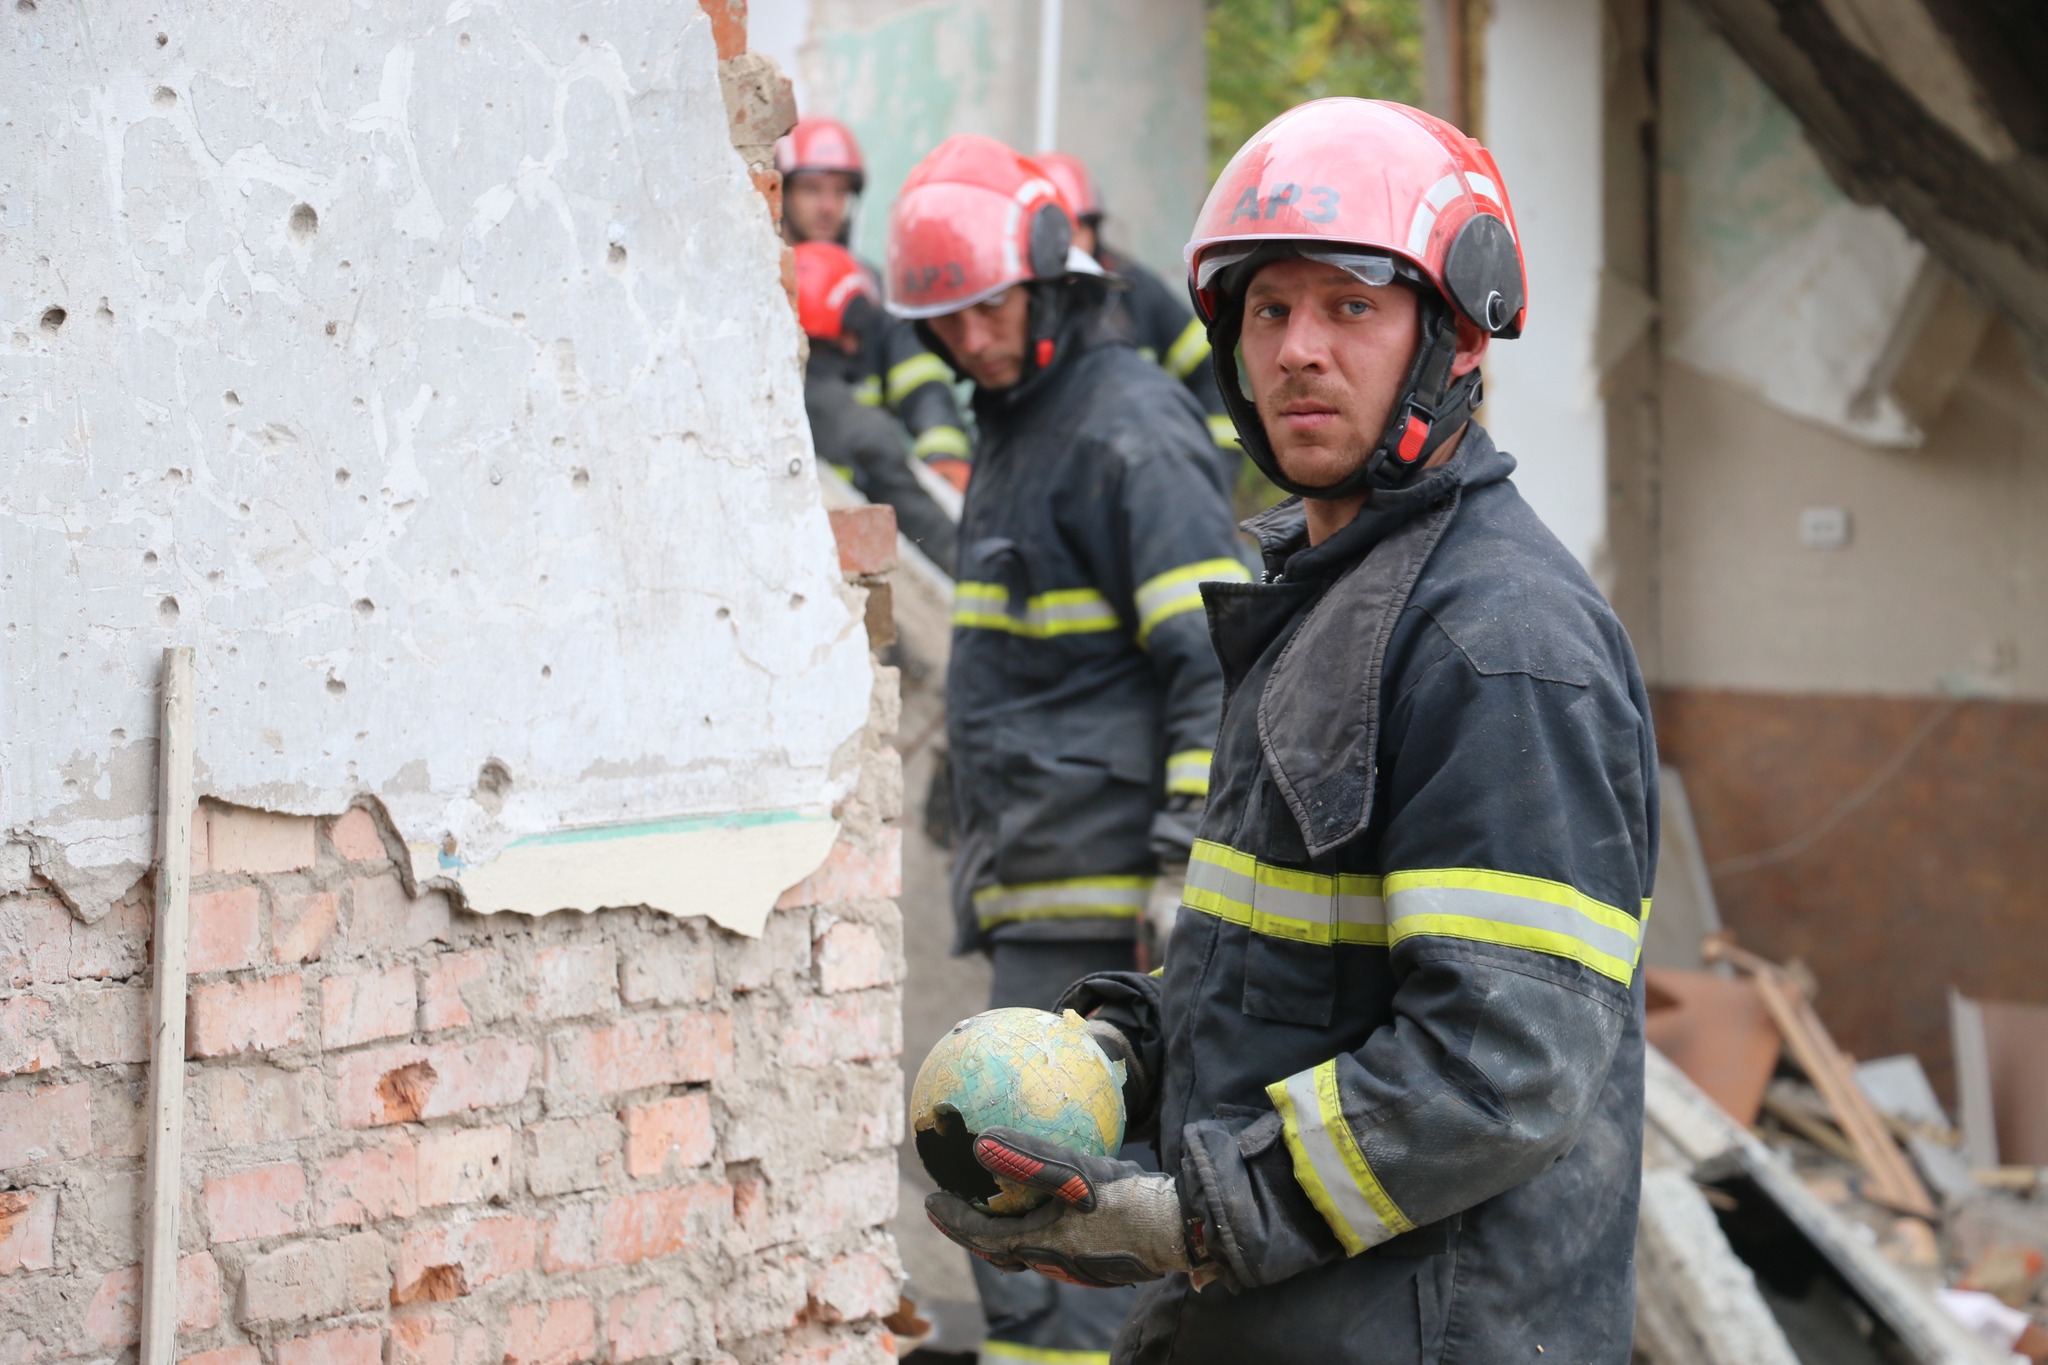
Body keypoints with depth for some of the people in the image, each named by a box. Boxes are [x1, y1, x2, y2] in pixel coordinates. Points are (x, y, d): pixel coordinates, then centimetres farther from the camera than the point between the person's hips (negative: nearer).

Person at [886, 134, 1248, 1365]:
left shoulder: (1129, 428, -12)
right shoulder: (1018, 426, 19)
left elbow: (1213, 668, -18)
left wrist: (1189, 884, -23)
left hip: (1096, 892, -10)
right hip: (1036, 892, 10)